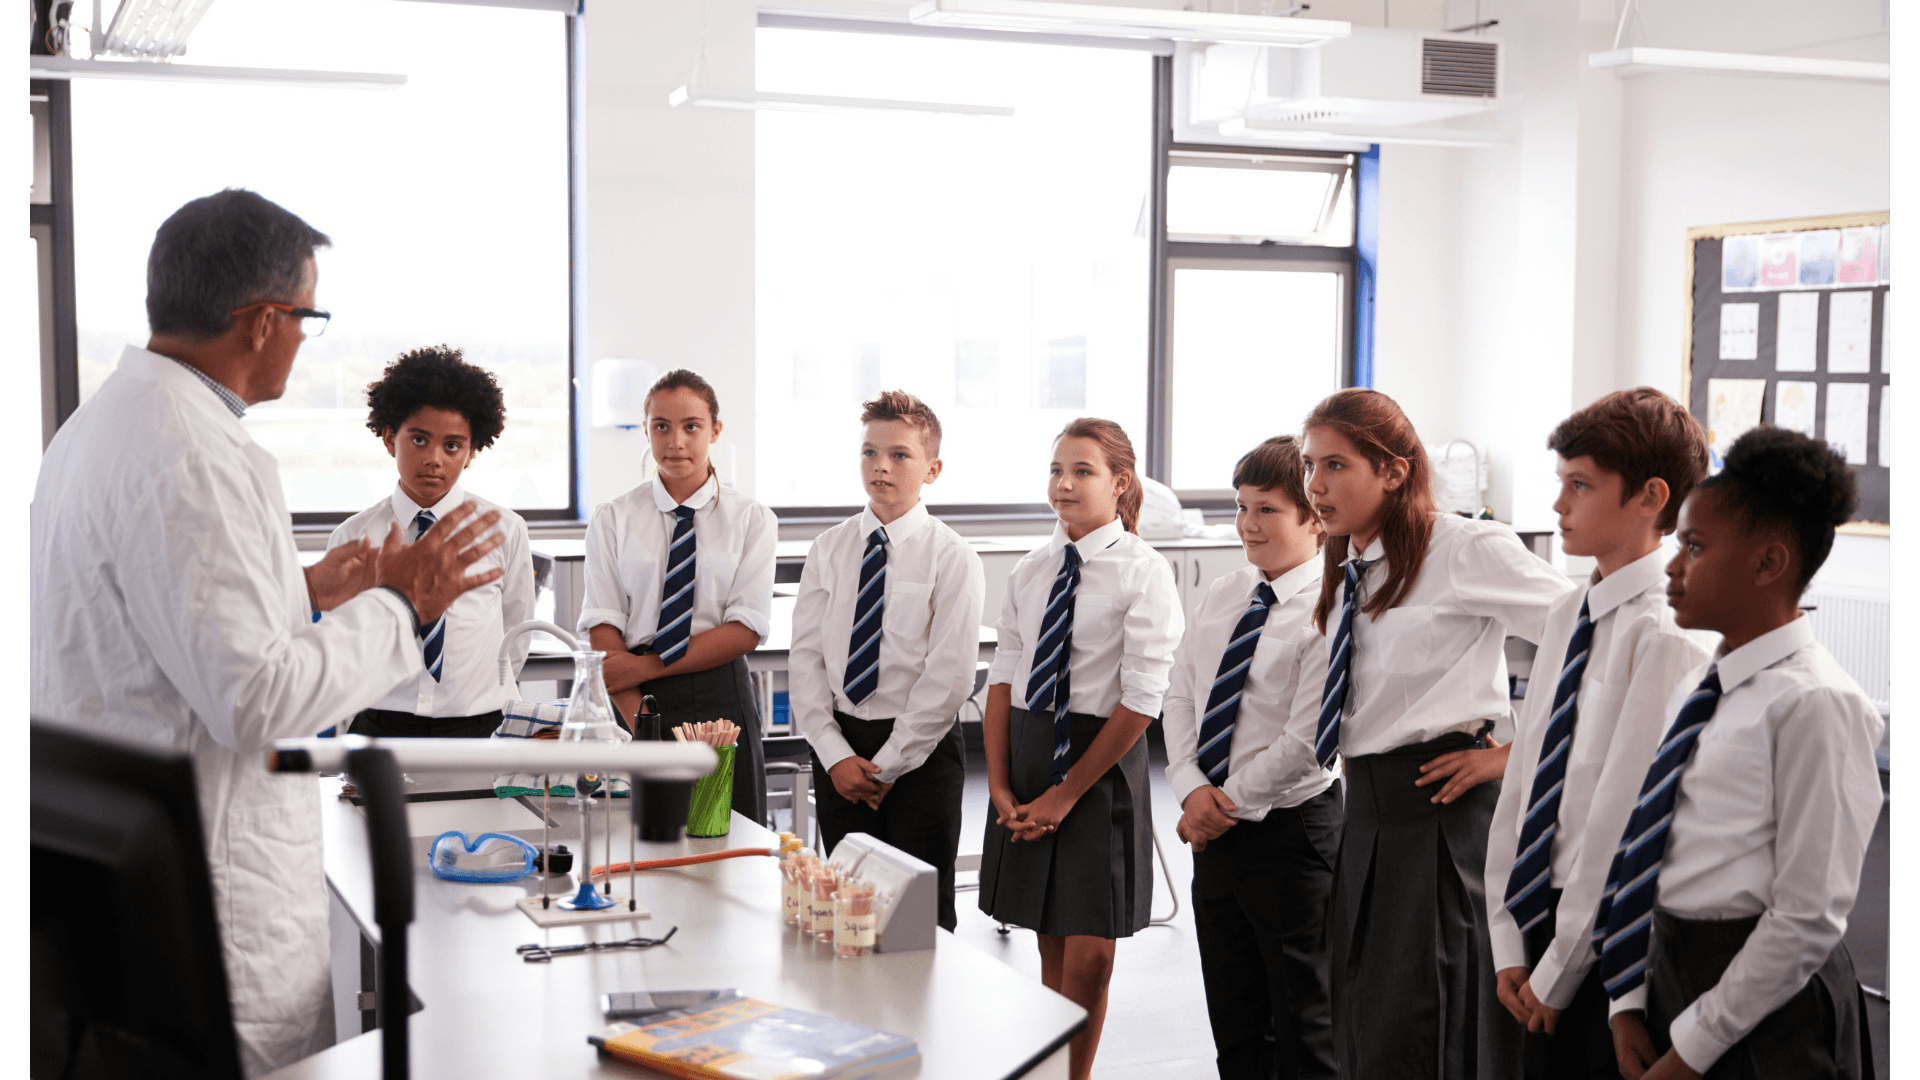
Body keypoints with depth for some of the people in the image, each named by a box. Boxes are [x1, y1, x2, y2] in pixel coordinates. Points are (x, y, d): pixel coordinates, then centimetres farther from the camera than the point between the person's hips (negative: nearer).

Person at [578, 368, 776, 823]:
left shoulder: (752, 519, 4)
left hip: (721, 702, 0)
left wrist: (645, 666, -10)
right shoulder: (612, 520, 6)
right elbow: (602, 631, -2)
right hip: (634, 700, 0)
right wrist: (642, 728, -14)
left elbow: (748, 629, -4)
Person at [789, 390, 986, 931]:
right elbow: (805, 658, 3)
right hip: (839, 747, 4)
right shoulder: (828, 550, 5)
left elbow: (949, 679, -10)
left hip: (921, 751, -3)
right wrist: (835, 755, -8)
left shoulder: (951, 557, -7)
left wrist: (885, 766, -12)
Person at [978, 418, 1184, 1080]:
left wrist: (1067, 793, -12)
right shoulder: (1030, 570, 8)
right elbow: (1003, 677, 8)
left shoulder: (1144, 573, -9)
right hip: (1027, 750, 5)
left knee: (1089, 957, -3)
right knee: (1051, 949, 12)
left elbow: (1142, 702, -12)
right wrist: (999, 783, -3)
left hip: (1102, 762, -4)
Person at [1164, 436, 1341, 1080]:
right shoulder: (1222, 597, 8)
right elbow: (1180, 698, 7)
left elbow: (1307, 741, -19)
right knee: (1233, 1021, 17)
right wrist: (1192, 789, -8)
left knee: (1304, 1025, 8)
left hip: (1292, 829, -7)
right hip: (1214, 832, 7)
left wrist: (1230, 803, -13)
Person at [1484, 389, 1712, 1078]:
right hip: (1544, 914, 7)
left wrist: (1558, 971, -13)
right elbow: (1523, 775, 9)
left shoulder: (1665, 632, -18)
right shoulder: (1566, 616, 8)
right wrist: (1508, 942, 5)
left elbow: (1624, 817, -18)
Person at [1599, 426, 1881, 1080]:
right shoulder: (1695, 690, 8)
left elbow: (1809, 920, -18)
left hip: (1766, 1000, -7)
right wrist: (1629, 1006, 3)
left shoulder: (1815, 705, -16)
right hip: (1668, 971, 7)